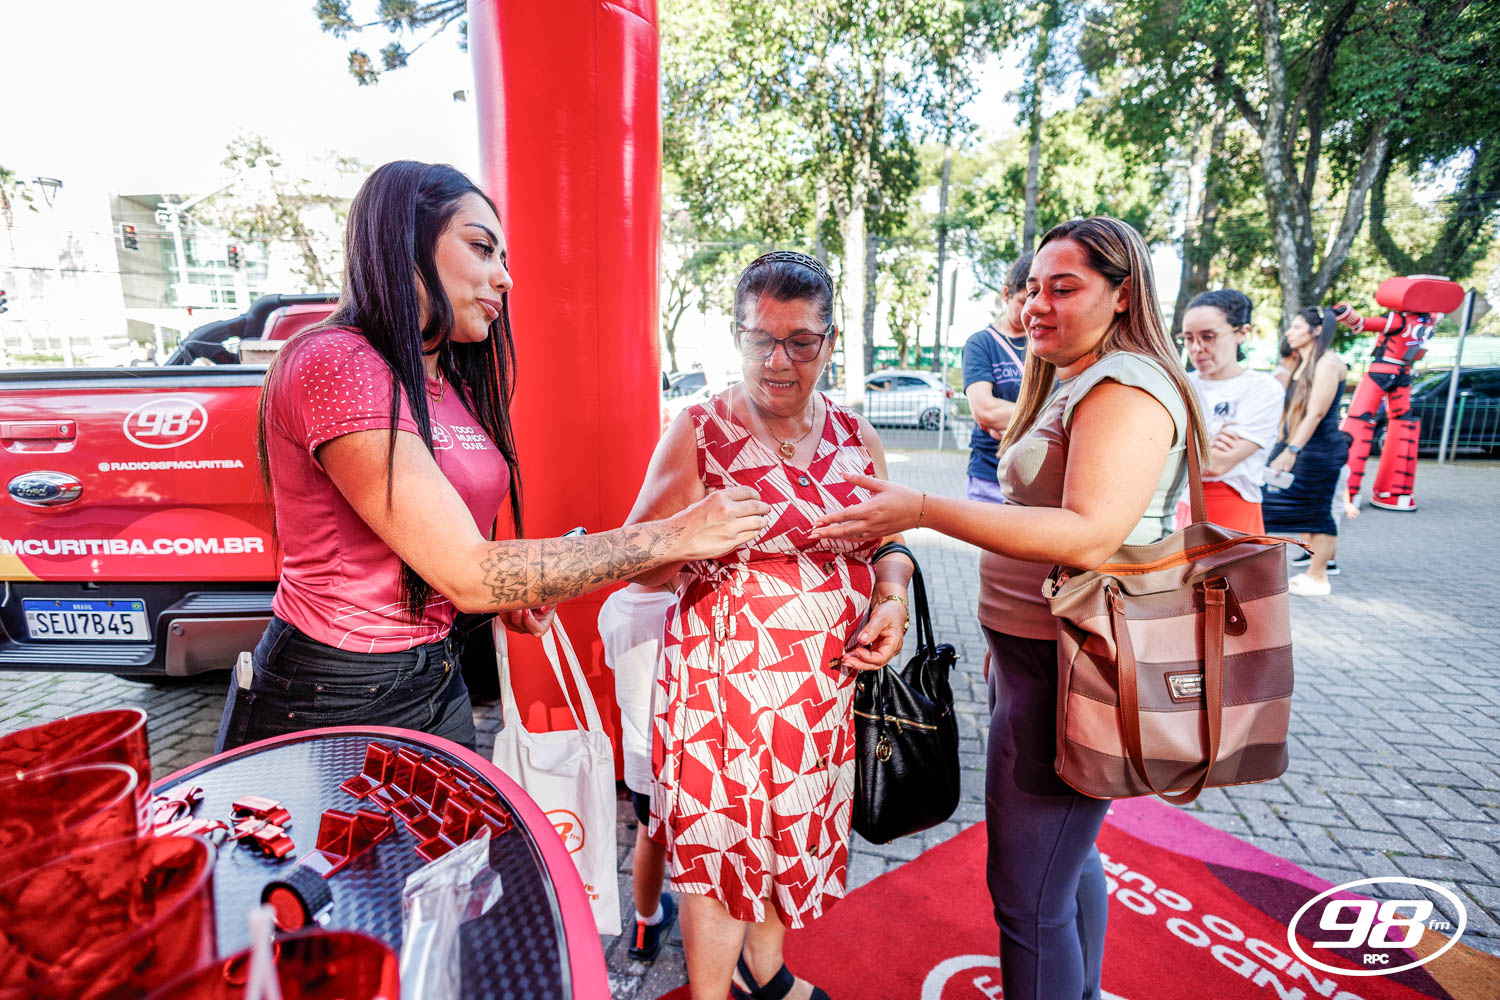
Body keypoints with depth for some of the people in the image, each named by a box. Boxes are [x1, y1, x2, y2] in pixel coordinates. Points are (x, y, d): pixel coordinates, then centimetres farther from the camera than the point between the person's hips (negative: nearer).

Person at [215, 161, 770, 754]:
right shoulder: (335, 364, -20)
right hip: (325, 704, -7)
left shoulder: (459, 390, 7)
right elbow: (467, 576, -26)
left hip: (434, 683, 7)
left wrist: (511, 590, -7)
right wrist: (676, 536, -25)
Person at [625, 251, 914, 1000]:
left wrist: (892, 598, -7)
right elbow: (640, 565, -9)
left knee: (794, 833, 22)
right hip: (726, 677, -4)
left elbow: (888, 543, 13)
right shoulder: (699, 432, -9)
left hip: (830, 681, 5)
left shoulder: (854, 435, 4)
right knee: (720, 847, 8)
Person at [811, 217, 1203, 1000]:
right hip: (1035, 654, 10)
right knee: (1066, 859, 27)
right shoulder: (1069, 382, 15)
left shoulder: (1128, 387, -16)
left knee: (1028, 896, 3)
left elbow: (1090, 537, -29)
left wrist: (924, 511, -32)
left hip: (1067, 673, -10)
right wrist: (1006, 629, 19)